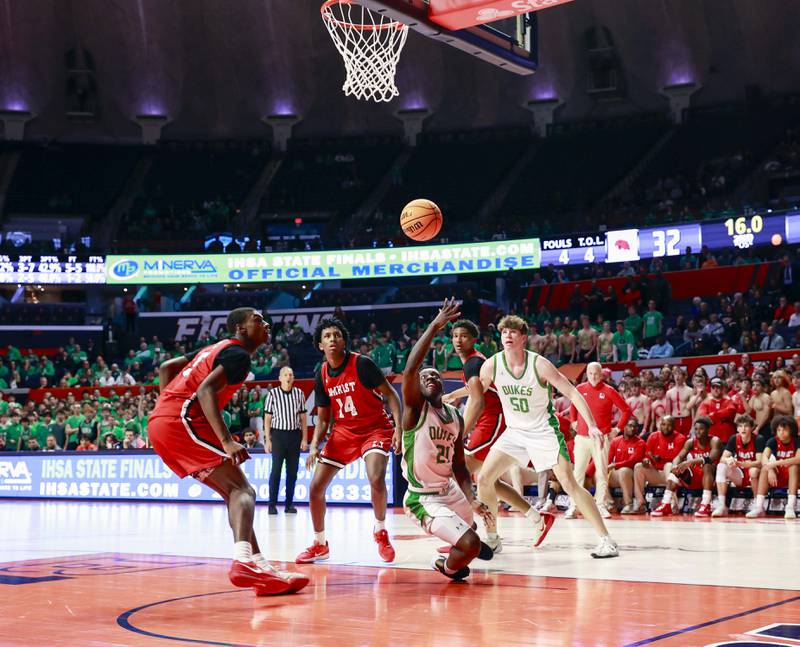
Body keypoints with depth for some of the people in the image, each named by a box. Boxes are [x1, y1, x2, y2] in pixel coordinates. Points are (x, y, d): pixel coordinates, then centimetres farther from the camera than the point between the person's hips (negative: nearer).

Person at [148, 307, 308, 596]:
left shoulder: (216, 349, 26)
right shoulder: (239, 354, -4)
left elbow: (166, 367, 29)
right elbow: (205, 390, -20)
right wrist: (227, 441, -27)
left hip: (159, 423, 10)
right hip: (182, 421, -10)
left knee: (232, 491, 10)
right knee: (242, 490, -15)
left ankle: (260, 566, 4)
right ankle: (243, 562, -37)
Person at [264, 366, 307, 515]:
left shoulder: (299, 393, 6)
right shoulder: (273, 394, -2)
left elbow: (303, 417, 10)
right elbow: (267, 418, 0)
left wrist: (304, 438, 5)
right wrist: (267, 439, -5)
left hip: (295, 435, 3)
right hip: (278, 434, -3)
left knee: (293, 471, 5)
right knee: (276, 470, -4)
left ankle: (289, 504, 12)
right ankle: (272, 504, 1)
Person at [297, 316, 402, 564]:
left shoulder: (362, 364, -15)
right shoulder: (321, 376, 1)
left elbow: (390, 394, -11)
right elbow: (323, 418, 8)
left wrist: (399, 428, -22)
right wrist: (314, 445, -8)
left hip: (375, 428, -5)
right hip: (343, 432, 5)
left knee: (376, 479, -29)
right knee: (316, 487, 0)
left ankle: (380, 531, -2)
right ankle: (319, 544, 20)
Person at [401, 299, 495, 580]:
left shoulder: (456, 417, 7)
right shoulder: (415, 408, -12)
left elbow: (459, 466, 9)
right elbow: (410, 369, -31)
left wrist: (472, 501, -7)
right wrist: (435, 326, -33)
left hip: (451, 491, 8)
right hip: (424, 500, -8)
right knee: (470, 545, -22)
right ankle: (448, 567, 11)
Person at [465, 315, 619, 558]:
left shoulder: (539, 364, -20)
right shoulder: (491, 365, -10)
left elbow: (572, 393, -16)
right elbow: (475, 399, 4)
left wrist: (591, 425, -27)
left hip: (544, 431, -4)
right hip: (514, 431, 4)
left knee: (569, 484, -13)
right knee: (484, 479, -5)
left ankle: (606, 540, -7)